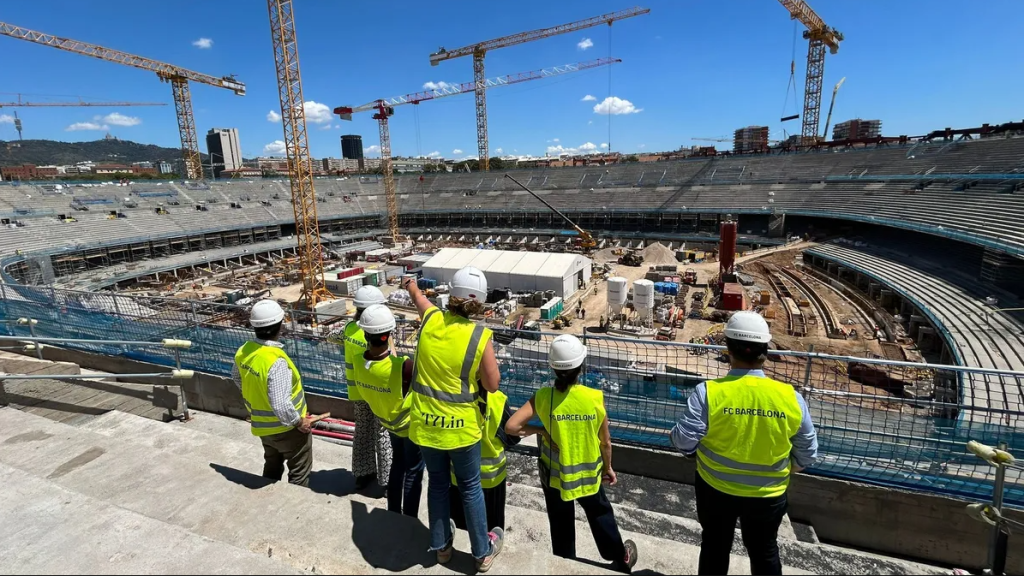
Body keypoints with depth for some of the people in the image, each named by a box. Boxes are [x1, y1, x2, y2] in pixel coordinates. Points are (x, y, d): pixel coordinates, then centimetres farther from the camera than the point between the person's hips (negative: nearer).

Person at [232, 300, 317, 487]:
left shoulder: (244, 351, -10)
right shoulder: (276, 361, -35)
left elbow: (237, 378, 12)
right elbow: (281, 405, -36)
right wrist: (299, 422, -19)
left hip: (262, 425, 8)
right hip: (286, 427, -8)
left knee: (272, 467, 29)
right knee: (299, 470, 15)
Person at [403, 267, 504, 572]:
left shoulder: (431, 319, -10)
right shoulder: (479, 336, -21)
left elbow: (419, 297, 15)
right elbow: (492, 384, -12)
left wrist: (411, 285, 37)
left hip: (424, 423, 4)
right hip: (461, 426, -3)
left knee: (437, 483, 23)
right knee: (470, 488, 17)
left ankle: (441, 546, 41)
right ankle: (483, 552, 35)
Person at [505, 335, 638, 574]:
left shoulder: (543, 397, -22)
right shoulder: (595, 398, -21)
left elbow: (511, 427, -25)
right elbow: (605, 442, -8)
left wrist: (539, 430, -9)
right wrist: (608, 468, 10)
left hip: (555, 475, -1)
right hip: (589, 473, 1)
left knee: (561, 527, 21)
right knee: (601, 516, 28)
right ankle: (621, 559, 51)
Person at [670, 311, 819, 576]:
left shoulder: (709, 392, -24)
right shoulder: (790, 397, -16)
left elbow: (683, 442, -19)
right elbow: (807, 455, -4)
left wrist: (677, 433, 3)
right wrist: (780, 470, 15)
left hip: (716, 488, -1)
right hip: (768, 494, 2)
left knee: (715, 547, 22)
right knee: (764, 551, 25)